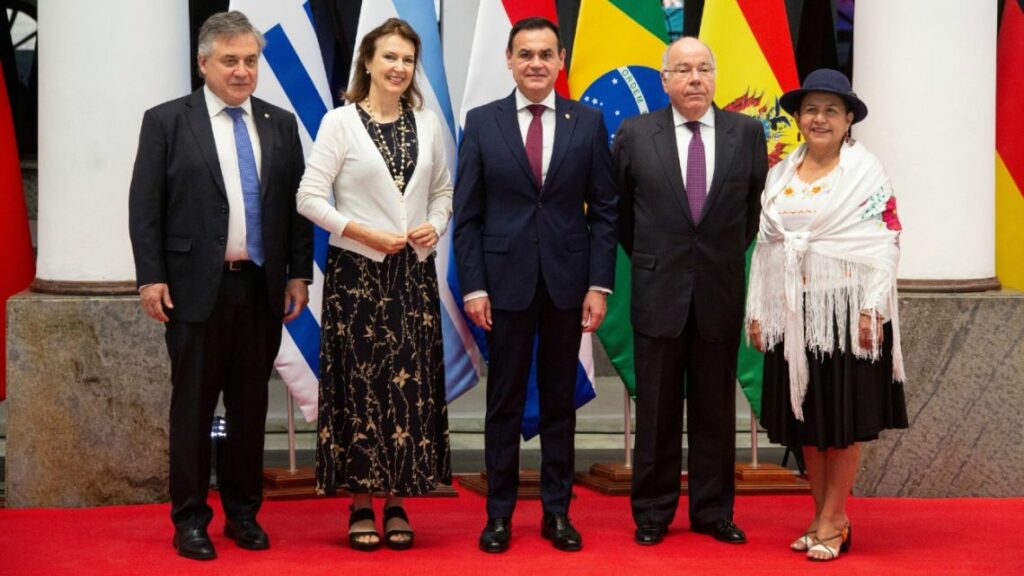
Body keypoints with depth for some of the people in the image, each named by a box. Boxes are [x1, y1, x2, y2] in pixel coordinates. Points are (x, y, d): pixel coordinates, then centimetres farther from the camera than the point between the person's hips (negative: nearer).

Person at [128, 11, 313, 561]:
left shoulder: (280, 124, 9)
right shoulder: (166, 122, -1)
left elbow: (296, 204, 10)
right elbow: (145, 207, -3)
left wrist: (299, 273, 5)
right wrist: (151, 278, -9)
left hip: (262, 288, 3)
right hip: (197, 288, -3)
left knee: (250, 406, 9)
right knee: (193, 406, 3)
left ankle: (243, 514, 20)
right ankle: (190, 520, 11)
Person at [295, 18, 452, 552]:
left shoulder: (427, 123, 8)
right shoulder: (340, 122, -3)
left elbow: (443, 190, 16)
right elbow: (309, 197, -7)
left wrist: (436, 226, -4)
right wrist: (365, 233, -14)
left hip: (414, 273, 4)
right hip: (357, 271, -3)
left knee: (411, 384, 2)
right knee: (359, 384, -1)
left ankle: (397, 503, 12)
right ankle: (361, 504, 8)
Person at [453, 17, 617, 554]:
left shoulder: (588, 122, 3)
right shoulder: (482, 122, 1)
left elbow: (604, 210, 2)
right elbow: (467, 213, 0)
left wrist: (599, 284, -4)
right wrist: (473, 286, -6)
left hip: (567, 281, 1)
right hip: (506, 280, -1)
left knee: (560, 401, 9)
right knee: (505, 402, 6)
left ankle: (557, 511, 17)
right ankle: (499, 514, 14)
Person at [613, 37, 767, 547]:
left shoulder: (747, 133, 1)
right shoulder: (635, 134, -1)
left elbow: (755, 206, 11)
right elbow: (620, 209, 11)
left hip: (721, 293, 1)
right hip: (658, 292, -1)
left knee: (716, 409, 8)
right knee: (657, 410, 6)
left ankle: (713, 511, 19)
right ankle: (652, 513, 16)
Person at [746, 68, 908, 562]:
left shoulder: (866, 171, -3)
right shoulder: (780, 174, 11)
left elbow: (885, 241, -9)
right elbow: (765, 245, 12)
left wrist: (871, 311, -17)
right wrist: (758, 311, 7)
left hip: (846, 310, -5)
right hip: (793, 314, 5)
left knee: (843, 418, 1)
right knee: (804, 417, 8)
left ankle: (833, 521, 8)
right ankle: (823, 516, 17)